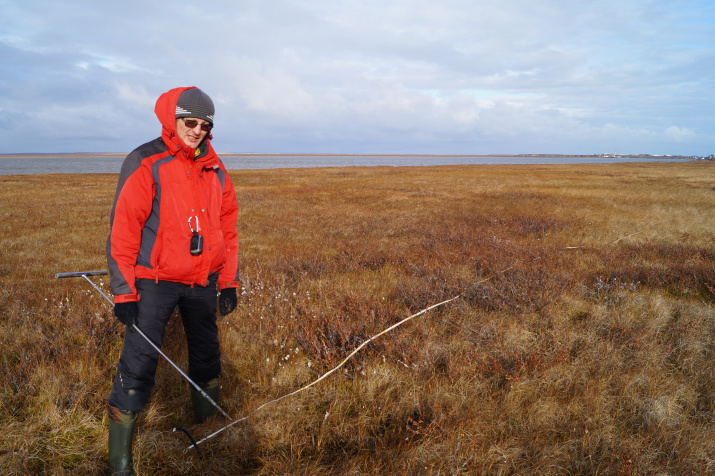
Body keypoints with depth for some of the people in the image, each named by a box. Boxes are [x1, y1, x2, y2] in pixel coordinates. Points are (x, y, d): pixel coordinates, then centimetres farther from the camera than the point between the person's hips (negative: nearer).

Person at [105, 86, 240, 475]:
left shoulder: (215, 170, 6)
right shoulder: (145, 164, -11)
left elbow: (227, 228, 12)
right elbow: (123, 228, -12)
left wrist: (229, 282, 10)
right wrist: (124, 291, -14)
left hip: (203, 281, 6)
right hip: (155, 281, -5)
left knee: (206, 352, 18)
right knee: (139, 362, -6)